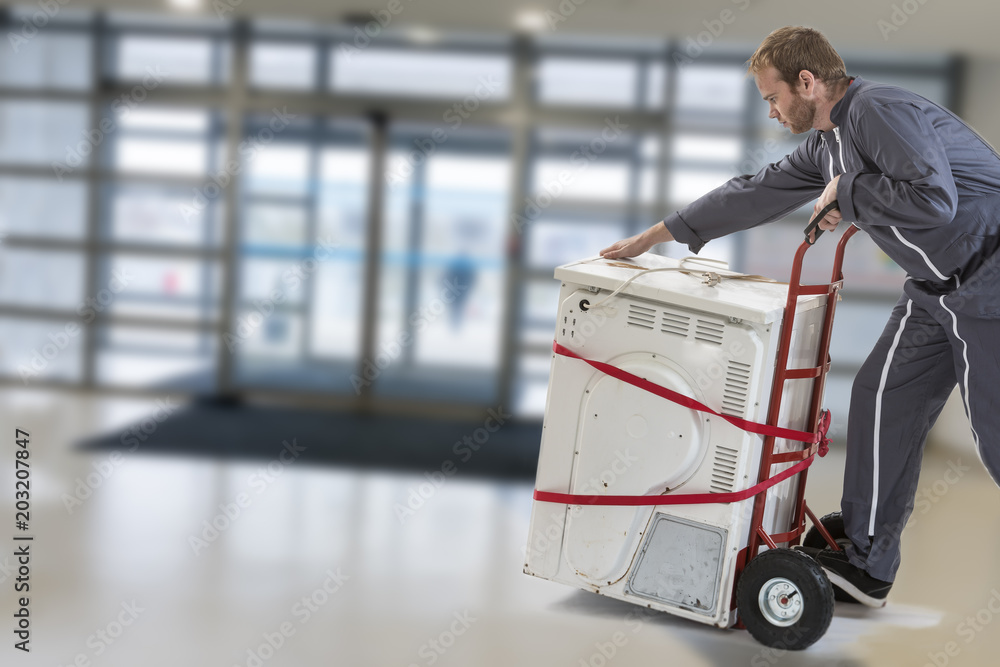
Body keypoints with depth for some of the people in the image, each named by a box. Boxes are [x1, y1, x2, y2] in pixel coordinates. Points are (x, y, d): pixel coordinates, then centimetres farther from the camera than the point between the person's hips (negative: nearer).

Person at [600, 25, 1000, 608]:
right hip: (935, 288, 10)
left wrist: (847, 191, -16)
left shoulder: (879, 110, -20)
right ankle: (868, 565, 16)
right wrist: (655, 236, 24)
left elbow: (934, 199, -32)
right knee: (884, 398, 8)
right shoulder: (826, 145, 11)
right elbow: (757, 193, 20)